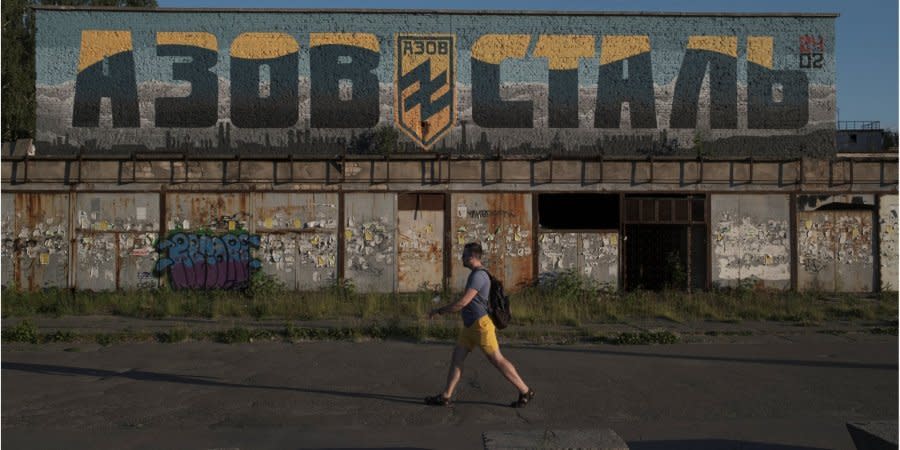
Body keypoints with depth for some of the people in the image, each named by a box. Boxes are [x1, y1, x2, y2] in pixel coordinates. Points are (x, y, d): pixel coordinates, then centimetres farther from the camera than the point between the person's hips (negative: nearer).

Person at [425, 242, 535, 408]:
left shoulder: (478, 275, -18)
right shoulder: (477, 274, 14)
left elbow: (462, 303, -23)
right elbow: (487, 301, 23)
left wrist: (439, 310, -13)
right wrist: (491, 324, 29)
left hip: (480, 325, -10)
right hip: (469, 326, 10)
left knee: (497, 360, -3)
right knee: (456, 358, 5)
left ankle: (525, 392, 8)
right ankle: (445, 396, 8)